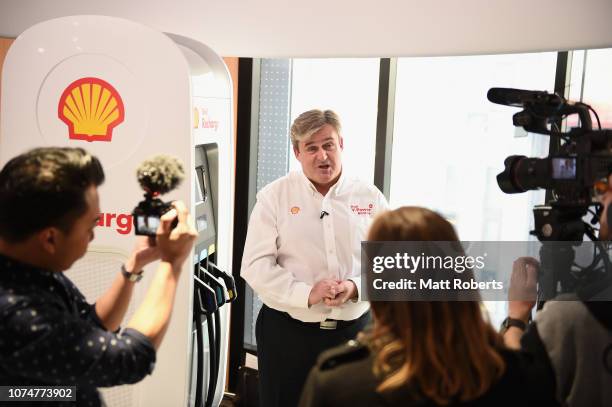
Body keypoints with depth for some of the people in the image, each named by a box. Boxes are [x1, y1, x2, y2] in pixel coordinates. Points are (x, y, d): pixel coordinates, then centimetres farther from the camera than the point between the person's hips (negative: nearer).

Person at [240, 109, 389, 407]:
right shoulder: (274, 197, -3)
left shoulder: (370, 198, 3)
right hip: (288, 330, -2)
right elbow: (256, 265, -8)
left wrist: (355, 287, -16)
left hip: (354, 329, 2)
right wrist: (306, 293, -20)